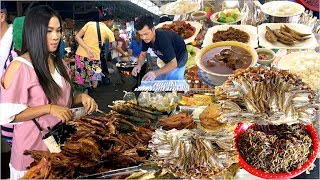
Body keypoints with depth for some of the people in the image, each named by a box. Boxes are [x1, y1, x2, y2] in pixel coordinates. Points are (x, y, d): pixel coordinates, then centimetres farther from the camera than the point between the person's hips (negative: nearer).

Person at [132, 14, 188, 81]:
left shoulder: (163, 39, -41)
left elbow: (173, 64, -42)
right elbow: (143, 54, -4)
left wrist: (155, 73, -54)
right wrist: (139, 65, -26)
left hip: (179, 57, -7)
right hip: (167, 60, 7)